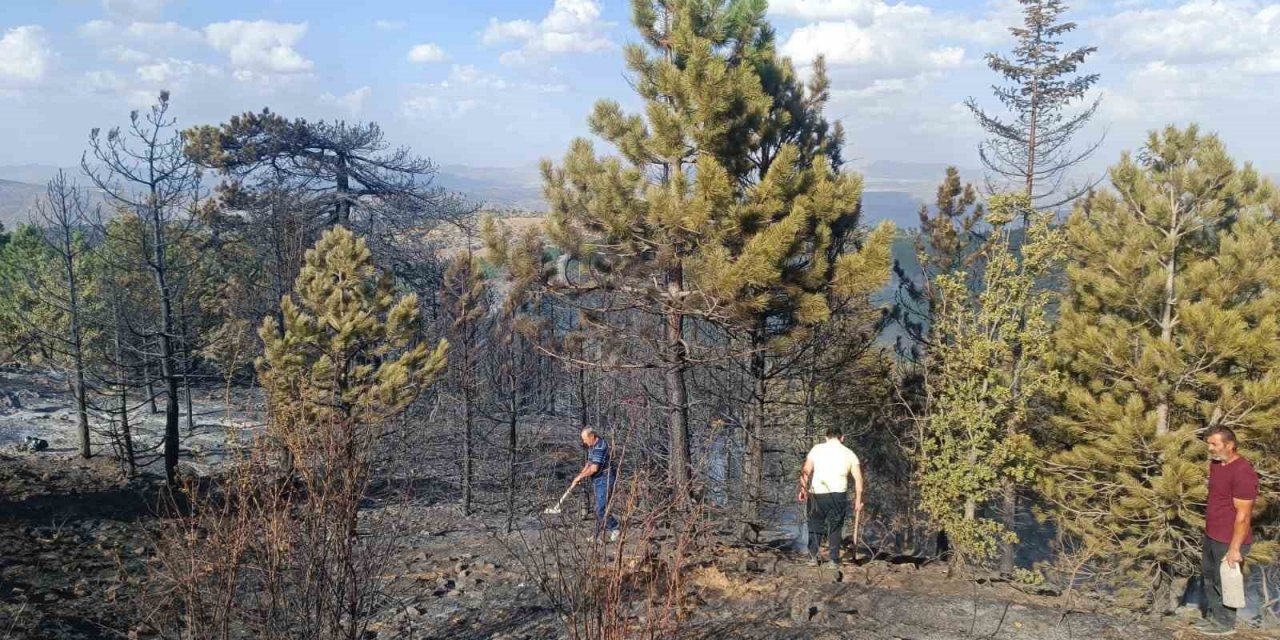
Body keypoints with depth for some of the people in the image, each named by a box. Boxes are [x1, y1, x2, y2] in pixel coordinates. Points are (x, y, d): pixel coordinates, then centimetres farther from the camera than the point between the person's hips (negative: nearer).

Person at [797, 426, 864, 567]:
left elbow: (805, 471, -3)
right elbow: (858, 478, 5)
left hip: (817, 494, 0)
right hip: (838, 494, 0)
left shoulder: (817, 449, 5)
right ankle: (834, 561, 10)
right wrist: (858, 500, 9)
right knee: (835, 528, 11)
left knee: (815, 525, 14)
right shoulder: (849, 453, 9)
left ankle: (813, 557, 11)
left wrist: (803, 489, 4)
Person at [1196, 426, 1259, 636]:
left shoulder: (1242, 472, -25)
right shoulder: (1216, 464, 4)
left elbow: (1243, 514, -23)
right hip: (1211, 536, 9)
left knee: (1224, 583, 8)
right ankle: (1214, 615, 38)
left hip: (1229, 541, -9)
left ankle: (1226, 623, 26)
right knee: (1209, 577, 21)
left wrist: (1234, 548, -21)